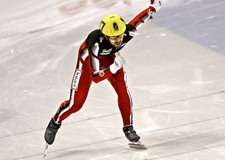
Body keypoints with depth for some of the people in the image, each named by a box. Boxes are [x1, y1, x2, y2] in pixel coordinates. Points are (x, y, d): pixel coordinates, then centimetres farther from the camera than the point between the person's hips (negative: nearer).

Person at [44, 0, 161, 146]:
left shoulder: (128, 31, -36)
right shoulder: (96, 42, -45)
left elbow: (140, 18, -11)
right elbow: (95, 77, -39)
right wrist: (115, 67, -48)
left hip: (109, 57, 4)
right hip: (88, 59, -4)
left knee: (123, 91, -11)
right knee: (77, 102, -2)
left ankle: (128, 128, 9)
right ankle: (55, 123, 25)